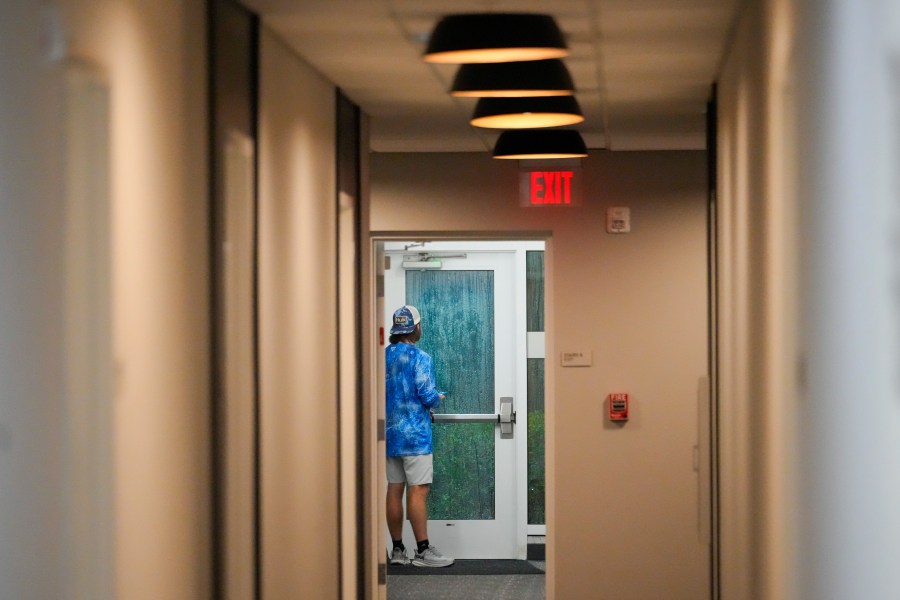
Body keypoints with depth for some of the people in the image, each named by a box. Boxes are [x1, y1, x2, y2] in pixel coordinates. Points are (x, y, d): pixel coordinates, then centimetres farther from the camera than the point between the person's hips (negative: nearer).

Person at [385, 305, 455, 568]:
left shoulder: (382, 357, 9)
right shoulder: (420, 358, -11)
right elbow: (427, 395, -17)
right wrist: (438, 397, 5)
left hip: (389, 434, 7)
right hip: (414, 435, -7)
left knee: (394, 489, 7)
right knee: (418, 490, -5)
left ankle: (397, 550, 11)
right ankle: (423, 551, -5)